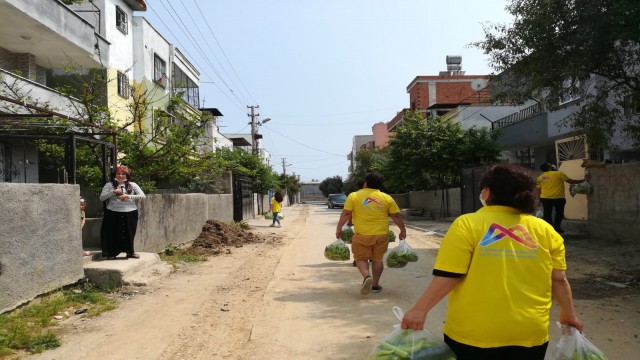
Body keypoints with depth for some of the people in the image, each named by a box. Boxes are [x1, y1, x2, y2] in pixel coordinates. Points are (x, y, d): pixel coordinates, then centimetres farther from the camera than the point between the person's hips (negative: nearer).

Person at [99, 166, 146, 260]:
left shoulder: (132, 185, 6)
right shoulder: (109, 185, 4)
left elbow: (142, 196, -3)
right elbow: (101, 198, -3)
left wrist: (128, 196, -12)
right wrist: (113, 192, -16)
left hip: (130, 213, 1)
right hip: (113, 213, -1)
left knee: (129, 233, 10)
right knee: (113, 233, 2)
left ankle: (130, 252, 27)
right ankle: (112, 253, 18)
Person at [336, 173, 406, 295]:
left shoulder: (354, 196, -2)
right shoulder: (387, 198, 2)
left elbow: (346, 214, -6)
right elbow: (396, 216, 3)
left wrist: (339, 228, 2)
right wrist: (403, 230, 14)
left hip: (362, 235, -2)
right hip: (381, 234, 2)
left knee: (361, 258, 10)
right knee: (377, 259, 16)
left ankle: (367, 276, -14)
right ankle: (375, 284, 21)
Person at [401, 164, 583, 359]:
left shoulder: (467, 224, -10)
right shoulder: (545, 230, 1)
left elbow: (448, 276, -15)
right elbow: (559, 280, 6)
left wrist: (420, 309, -7)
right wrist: (569, 314, 21)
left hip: (473, 332, -3)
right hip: (530, 332, 3)